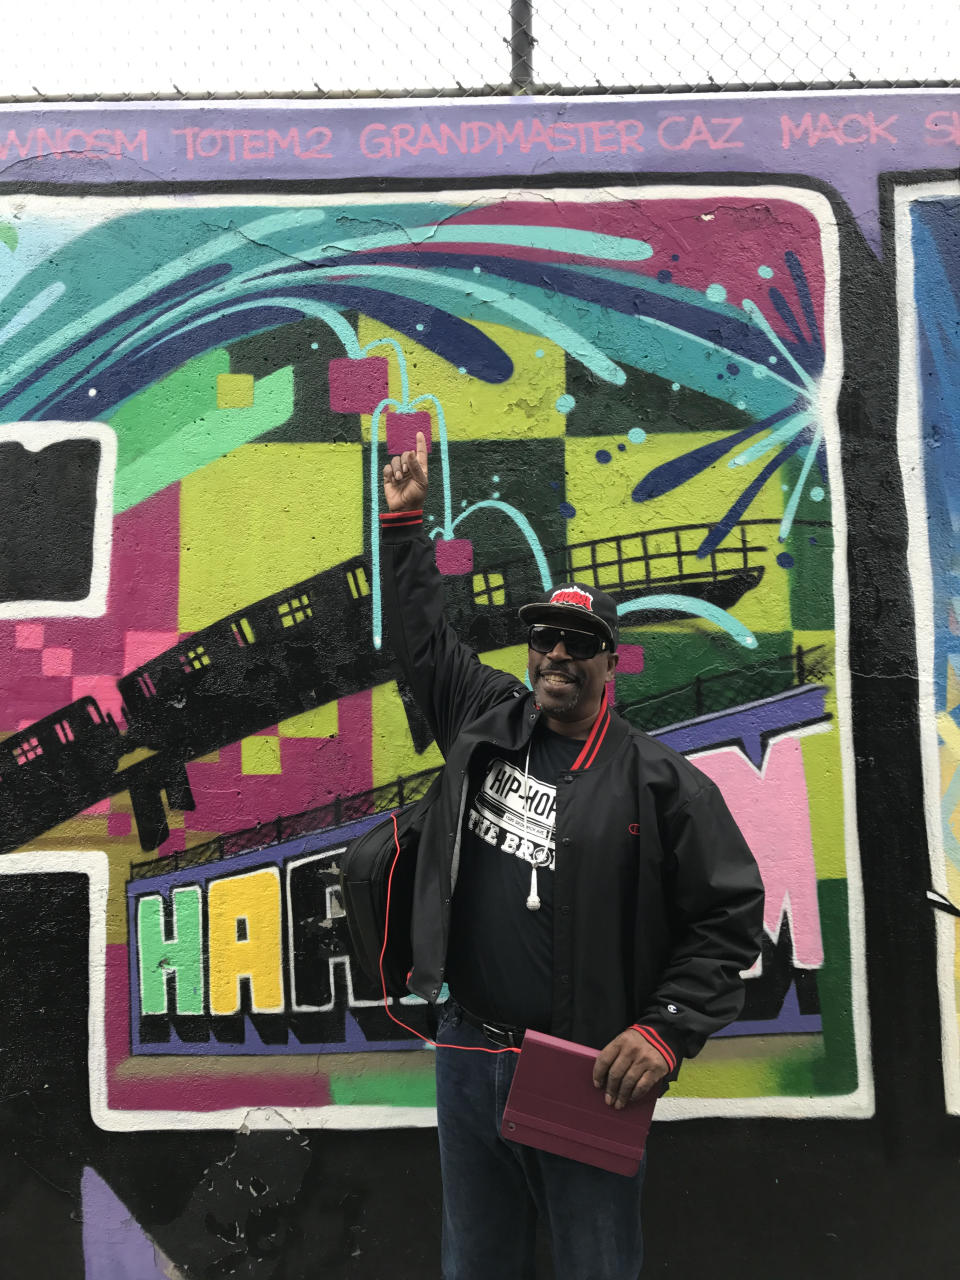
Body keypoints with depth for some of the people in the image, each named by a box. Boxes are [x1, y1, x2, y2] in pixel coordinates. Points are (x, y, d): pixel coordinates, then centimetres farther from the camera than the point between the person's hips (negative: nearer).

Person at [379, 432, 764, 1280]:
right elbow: (420, 631, 14)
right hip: (470, 1054, 4)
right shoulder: (485, 722, 4)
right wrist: (405, 521, 14)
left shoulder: (659, 781, -8)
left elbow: (731, 914, -7)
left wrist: (666, 1030, -15)